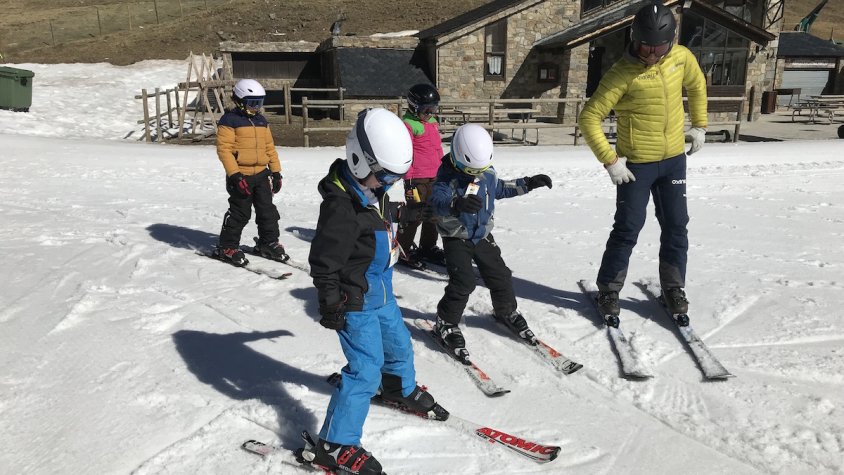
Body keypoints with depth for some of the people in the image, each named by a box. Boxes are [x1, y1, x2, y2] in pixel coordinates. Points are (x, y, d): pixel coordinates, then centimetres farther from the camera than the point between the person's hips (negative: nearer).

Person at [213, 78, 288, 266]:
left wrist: (276, 171, 13)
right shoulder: (229, 121, -9)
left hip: (261, 174, 6)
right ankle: (227, 247, 15)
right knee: (240, 213, 1)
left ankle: (268, 242, 25)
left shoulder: (261, 121, 13)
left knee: (267, 210, 9)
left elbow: (270, 147, 17)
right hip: (241, 175, -6)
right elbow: (224, 149, -14)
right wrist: (234, 174, -21)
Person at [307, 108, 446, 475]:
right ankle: (335, 445, 6)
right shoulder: (341, 206, -29)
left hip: (380, 291, 9)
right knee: (366, 369, -7)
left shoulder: (371, 189, -1)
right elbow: (323, 262, -26)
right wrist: (330, 306, -22)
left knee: (398, 342, 26)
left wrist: (404, 213, 21)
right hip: (355, 301, -9)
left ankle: (401, 390, 56)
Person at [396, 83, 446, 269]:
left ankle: (428, 248, 30)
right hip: (417, 179, -8)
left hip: (434, 178, 8)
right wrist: (408, 181, -17)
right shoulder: (408, 124, -12)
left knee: (434, 214, 15)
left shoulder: (433, 122, 14)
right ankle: (403, 250, 11)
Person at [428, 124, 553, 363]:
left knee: (500, 275, 11)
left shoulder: (488, 172, -1)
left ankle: (506, 311, 36)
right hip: (456, 238, -6)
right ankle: (446, 324, 4)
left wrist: (528, 183, 12)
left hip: (482, 235, 6)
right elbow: (437, 201, -37)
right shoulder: (448, 176, -20)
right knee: (462, 282, -15)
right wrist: (457, 204, -58)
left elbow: (500, 188, 19)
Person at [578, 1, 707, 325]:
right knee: (628, 229, -2)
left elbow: (697, 84, 20)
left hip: (674, 159, 5)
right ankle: (608, 291, 15)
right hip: (636, 164, -5)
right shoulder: (623, 73, -18)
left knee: (676, 227, 11)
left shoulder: (682, 57, -2)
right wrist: (610, 161, -20)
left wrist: (699, 125, 16)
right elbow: (589, 118, -19)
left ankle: (673, 288, 27)